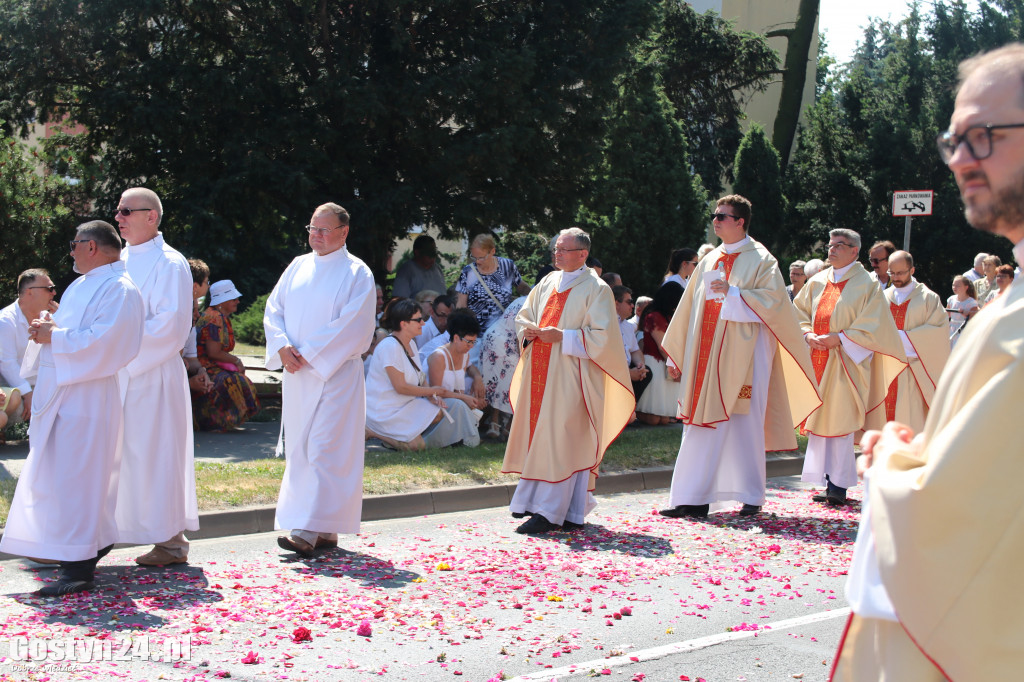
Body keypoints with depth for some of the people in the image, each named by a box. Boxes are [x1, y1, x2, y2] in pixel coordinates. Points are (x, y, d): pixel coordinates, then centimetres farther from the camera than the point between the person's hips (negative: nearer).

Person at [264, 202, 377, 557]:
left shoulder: (357, 273, -3)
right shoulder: (298, 267, 14)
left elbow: (352, 326, -12)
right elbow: (274, 308, 10)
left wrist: (310, 355, -15)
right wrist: (282, 346, -8)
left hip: (334, 372, -6)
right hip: (296, 372, 6)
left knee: (324, 450, -10)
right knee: (300, 448, 6)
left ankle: (310, 530, -13)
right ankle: (326, 530, 12)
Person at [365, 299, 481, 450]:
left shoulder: (411, 345, 12)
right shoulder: (390, 346, -19)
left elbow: (421, 378, 14)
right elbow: (401, 387, -21)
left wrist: (432, 397, -7)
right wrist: (433, 391, -10)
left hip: (406, 405, 9)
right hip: (385, 412, -9)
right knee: (416, 445, -25)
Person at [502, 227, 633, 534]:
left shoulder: (596, 289, -4)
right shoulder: (548, 283, 15)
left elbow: (601, 336, -12)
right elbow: (523, 316, 20)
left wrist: (562, 337, -17)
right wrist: (529, 331, -2)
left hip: (569, 376, -7)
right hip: (540, 371, 7)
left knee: (558, 438, -9)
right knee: (538, 433, 8)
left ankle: (550, 512, -8)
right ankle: (534, 499, 17)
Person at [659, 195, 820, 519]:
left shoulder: (760, 260, -2)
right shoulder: (709, 262, 16)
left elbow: (773, 298, -13)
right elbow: (690, 307, 19)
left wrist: (732, 292, -17)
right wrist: (676, 353, 18)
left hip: (744, 353, -5)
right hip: (708, 355, 5)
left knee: (746, 423, -1)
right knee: (705, 424, 2)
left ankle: (752, 497, 10)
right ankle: (693, 498, 2)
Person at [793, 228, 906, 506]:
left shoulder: (866, 285, -2)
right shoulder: (817, 282, 13)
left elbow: (871, 326, -7)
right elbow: (800, 312, 16)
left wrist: (839, 339, -16)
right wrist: (808, 335, -4)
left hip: (845, 363, -5)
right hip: (818, 359, 5)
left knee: (839, 419, -8)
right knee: (820, 418, 4)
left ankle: (839, 485, -4)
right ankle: (828, 481, 9)